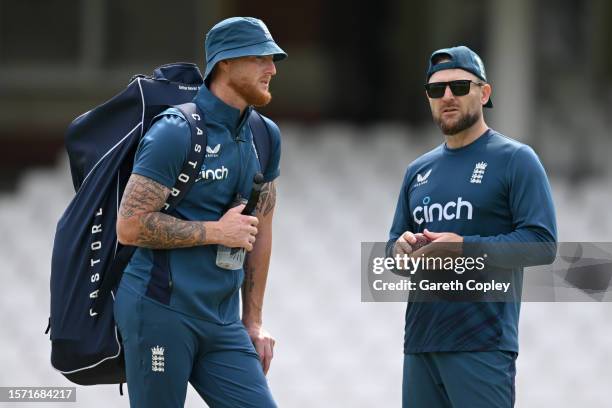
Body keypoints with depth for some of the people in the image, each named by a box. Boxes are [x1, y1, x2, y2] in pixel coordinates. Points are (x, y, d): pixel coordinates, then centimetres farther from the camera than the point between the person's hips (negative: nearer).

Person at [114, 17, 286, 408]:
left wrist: (253, 321, 16)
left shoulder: (265, 137, 11)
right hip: (161, 311, -7)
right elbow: (130, 226, -15)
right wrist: (217, 231, -13)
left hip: (222, 323, 7)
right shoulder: (177, 132, -11)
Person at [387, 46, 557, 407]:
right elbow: (394, 245, 23)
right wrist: (402, 248, -2)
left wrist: (465, 248, -19)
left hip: (482, 346, -6)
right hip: (420, 342, 6)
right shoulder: (419, 170, 18)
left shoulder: (515, 159, -2)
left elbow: (543, 244, -10)